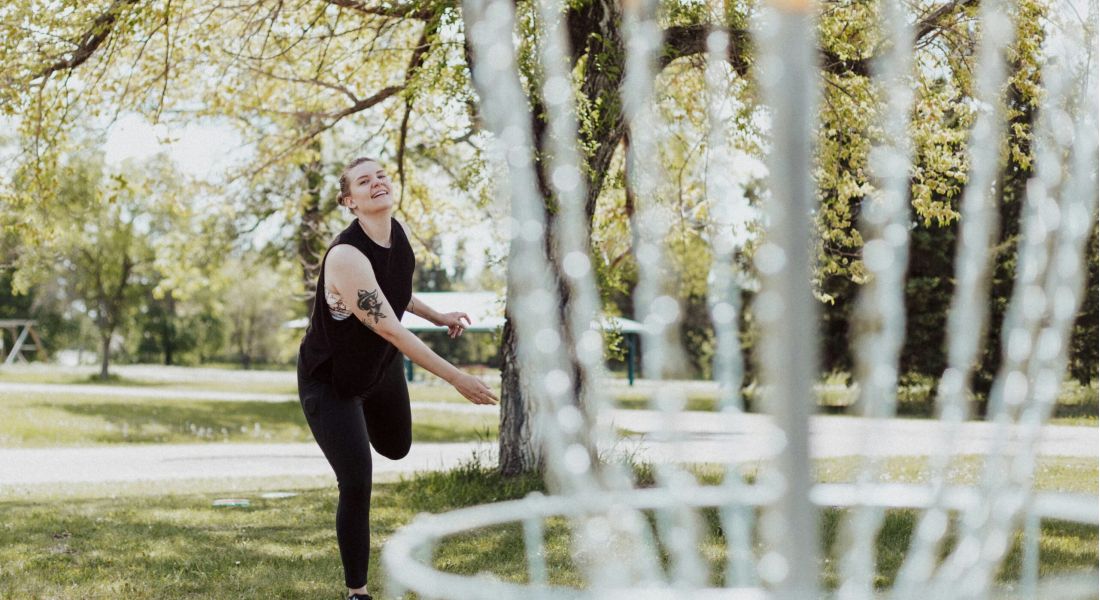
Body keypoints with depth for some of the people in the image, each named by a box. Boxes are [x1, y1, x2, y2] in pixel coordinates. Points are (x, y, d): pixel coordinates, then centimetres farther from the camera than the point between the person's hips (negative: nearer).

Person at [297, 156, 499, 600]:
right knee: (356, 485, -11)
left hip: (380, 365, 8)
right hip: (330, 380, -8)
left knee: (396, 448, 26)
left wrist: (437, 316, 9)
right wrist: (457, 379, -35)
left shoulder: (398, 232, -8)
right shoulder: (346, 256, -35)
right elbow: (391, 330, -36)